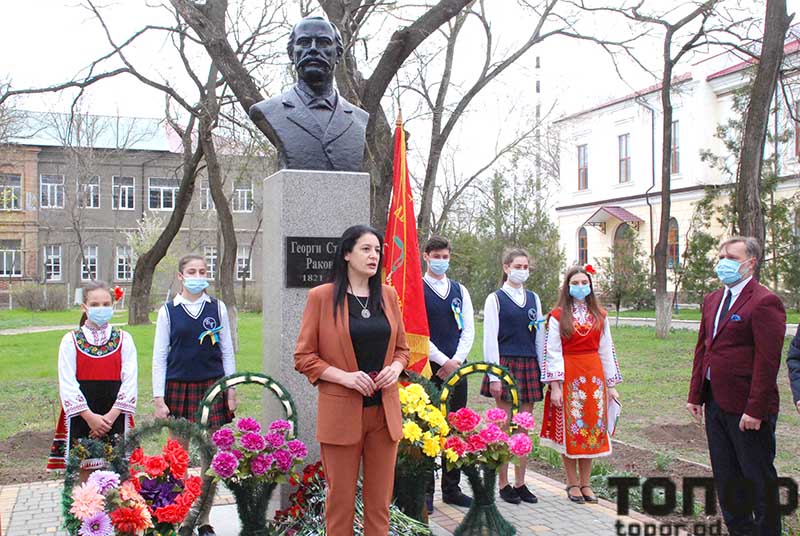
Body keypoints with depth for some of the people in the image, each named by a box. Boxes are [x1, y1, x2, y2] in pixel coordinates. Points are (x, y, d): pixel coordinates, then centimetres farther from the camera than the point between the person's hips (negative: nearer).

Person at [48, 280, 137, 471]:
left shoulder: (124, 339, 4)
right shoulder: (70, 340, 3)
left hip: (114, 418, 0)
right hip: (81, 418, 0)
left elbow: (129, 382, -2)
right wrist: (90, 416, -11)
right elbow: (68, 384, -3)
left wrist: (111, 416, -11)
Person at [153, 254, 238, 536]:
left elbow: (227, 352, 8)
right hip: (178, 387, 0)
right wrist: (159, 398, -2)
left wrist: (231, 390, 4)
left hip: (212, 386, 1)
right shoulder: (168, 311, 2)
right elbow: (159, 357, 3)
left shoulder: (217, 308, 5)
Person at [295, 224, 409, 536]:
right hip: (342, 412, -4)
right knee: (341, 501, 5)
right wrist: (344, 376, -16)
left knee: (380, 503, 10)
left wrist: (396, 367, -5)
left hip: (385, 411, 4)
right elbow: (303, 357, -3)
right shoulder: (321, 296, -4)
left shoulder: (388, 295, 8)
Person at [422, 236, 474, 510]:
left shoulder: (460, 290, 13)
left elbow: (468, 329, 9)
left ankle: (452, 489, 17)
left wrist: (456, 361, -5)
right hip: (428, 367, -4)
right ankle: (426, 490, 7)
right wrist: (443, 361, -11)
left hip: (456, 366, 4)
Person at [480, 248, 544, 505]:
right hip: (505, 365, -4)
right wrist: (494, 376, -12)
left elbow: (540, 337, 13)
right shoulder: (495, 299, -2)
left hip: (529, 366, 5)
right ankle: (503, 484, 10)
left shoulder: (533, 298, 12)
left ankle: (520, 483, 16)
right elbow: (490, 339, -6)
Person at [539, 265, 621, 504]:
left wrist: (610, 384, 7)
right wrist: (554, 386, -13)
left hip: (594, 376, 4)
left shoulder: (599, 315, 8)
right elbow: (553, 353, -7)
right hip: (568, 376, -3)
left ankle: (585, 484, 17)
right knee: (569, 429, 2)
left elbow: (605, 350, 9)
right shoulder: (558, 316, -3)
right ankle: (573, 484, 14)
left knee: (592, 429, 6)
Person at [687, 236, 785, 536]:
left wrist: (755, 410, -19)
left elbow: (767, 361, -18)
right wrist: (695, 396, 11)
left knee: (758, 477, 5)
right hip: (715, 402, 8)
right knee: (725, 477, 15)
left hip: (746, 409, -8)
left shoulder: (764, 302, -14)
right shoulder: (712, 300, 12)